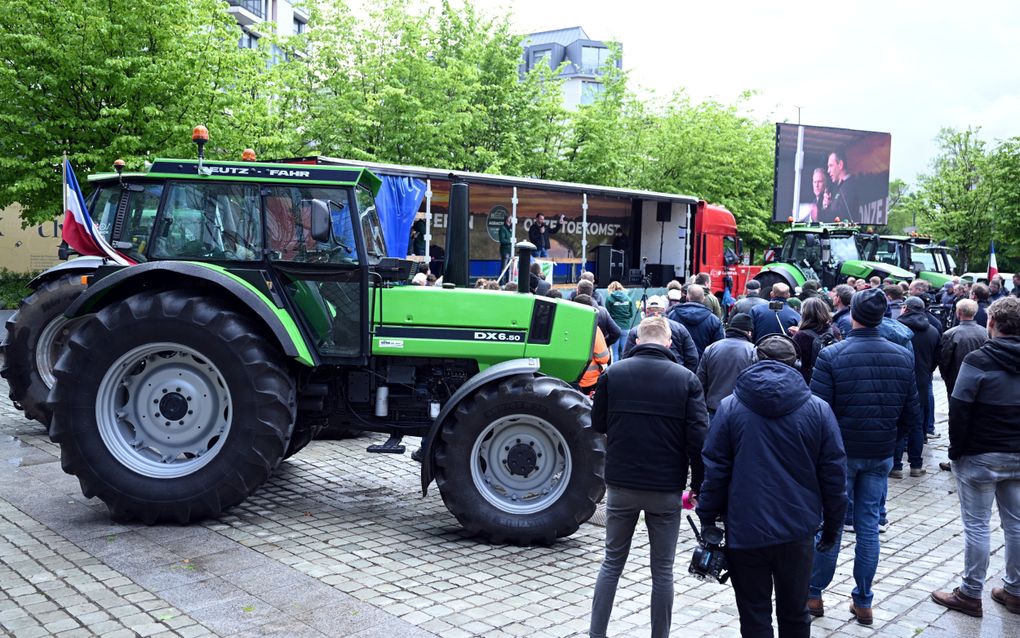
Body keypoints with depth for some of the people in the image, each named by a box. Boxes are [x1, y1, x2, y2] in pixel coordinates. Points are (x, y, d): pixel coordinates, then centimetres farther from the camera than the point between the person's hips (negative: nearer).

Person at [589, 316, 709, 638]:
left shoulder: (612, 374, -4)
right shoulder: (686, 379, -6)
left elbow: (598, 424, 6)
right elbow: (698, 437, -10)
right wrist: (698, 486, -1)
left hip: (621, 485, 1)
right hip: (667, 489, -1)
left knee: (612, 562, 14)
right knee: (662, 569, 11)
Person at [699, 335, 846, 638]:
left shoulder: (729, 407, -4)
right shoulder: (818, 409, -1)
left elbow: (714, 471, -4)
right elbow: (834, 474, 1)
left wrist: (707, 519, 5)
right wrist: (832, 526, 12)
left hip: (745, 532, -1)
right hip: (798, 532, 2)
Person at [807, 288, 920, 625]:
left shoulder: (831, 356, -15)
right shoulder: (902, 357, -1)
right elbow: (912, 413, 2)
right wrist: (889, 439, 16)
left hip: (839, 453, -3)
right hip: (881, 456, 3)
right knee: (868, 526, 11)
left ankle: (814, 594, 20)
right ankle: (863, 602, 20)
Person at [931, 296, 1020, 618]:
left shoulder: (978, 360, -16)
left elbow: (959, 408, -17)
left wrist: (956, 449, -6)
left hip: (980, 457, -6)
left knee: (976, 525, 2)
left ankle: (970, 594, 11)